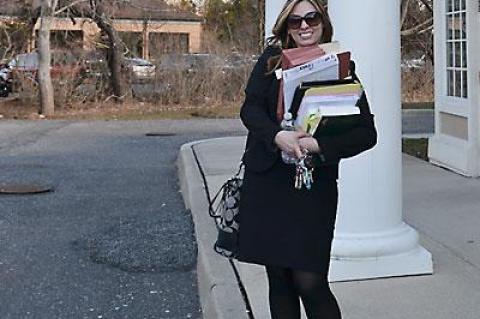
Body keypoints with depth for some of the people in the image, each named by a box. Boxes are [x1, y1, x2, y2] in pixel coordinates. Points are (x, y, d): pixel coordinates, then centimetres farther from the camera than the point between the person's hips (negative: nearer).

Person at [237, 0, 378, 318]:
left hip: (315, 185, -2)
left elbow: (367, 133, -3)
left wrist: (318, 145, -17)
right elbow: (250, 108, -4)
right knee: (278, 278, 10)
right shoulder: (272, 58, 5)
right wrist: (277, 136, -22)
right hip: (266, 181, 2)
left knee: (310, 282, -7)